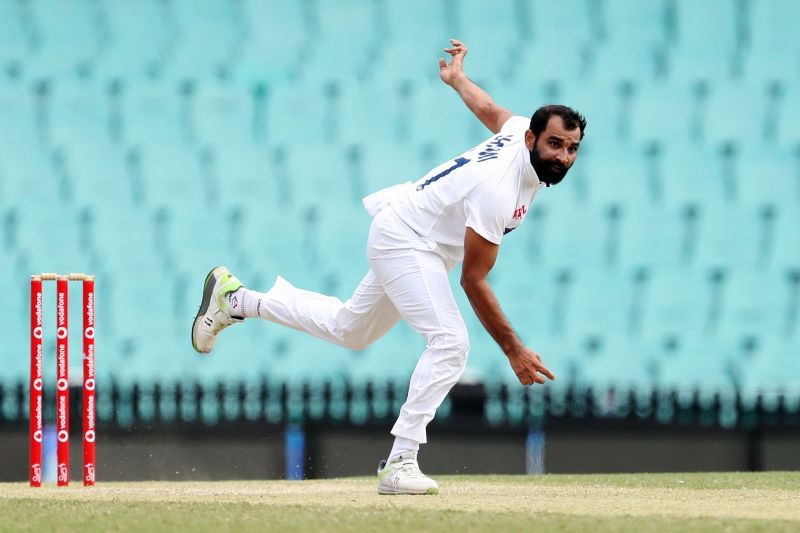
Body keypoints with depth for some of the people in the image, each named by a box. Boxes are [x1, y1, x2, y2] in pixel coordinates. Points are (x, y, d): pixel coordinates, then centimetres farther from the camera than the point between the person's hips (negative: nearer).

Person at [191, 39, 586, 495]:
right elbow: (473, 280, -30)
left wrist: (457, 78, 37)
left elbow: (488, 108, 14)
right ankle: (399, 464, -26)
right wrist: (513, 350, -29)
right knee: (450, 342, -25)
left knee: (350, 330, 24)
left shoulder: (523, 130, -10)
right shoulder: (497, 189, -34)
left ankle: (238, 299, 32)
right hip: (404, 239, -10)